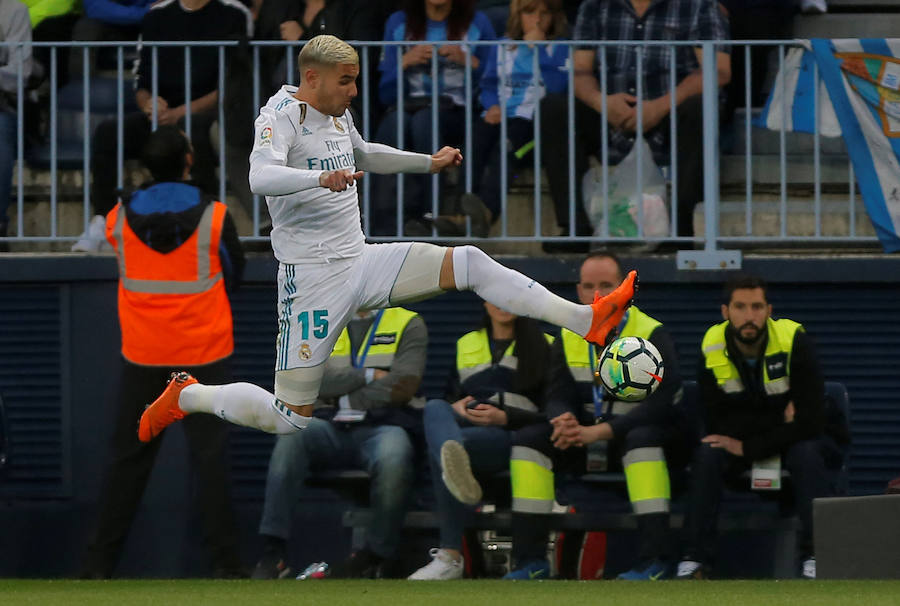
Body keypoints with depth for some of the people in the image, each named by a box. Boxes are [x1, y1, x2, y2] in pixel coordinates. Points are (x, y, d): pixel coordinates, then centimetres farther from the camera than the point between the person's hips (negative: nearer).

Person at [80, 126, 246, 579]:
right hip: (203, 350, -2)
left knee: (128, 456, 8)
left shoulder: (120, 217, -3)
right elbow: (233, 277, 5)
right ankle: (224, 560, -3)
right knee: (209, 456, 0)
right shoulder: (213, 216, -8)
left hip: (142, 354, 2)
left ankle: (100, 561, 8)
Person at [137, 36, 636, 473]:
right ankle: (186, 396, 18)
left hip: (361, 262, 7)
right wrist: (322, 178, -52)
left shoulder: (337, 115, 11)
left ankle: (588, 320, -15)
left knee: (470, 263, -9)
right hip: (313, 277, -7)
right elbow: (261, 177, -36)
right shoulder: (281, 118, -15)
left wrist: (428, 163, 30)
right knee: (290, 419, -5)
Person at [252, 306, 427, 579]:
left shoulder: (408, 324, 11)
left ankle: (377, 555, -15)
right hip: (332, 427, 3)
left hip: (384, 425, -3)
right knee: (291, 434, -31)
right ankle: (273, 553, -34)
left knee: (393, 459, -38)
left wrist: (342, 396, 0)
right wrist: (370, 376, -4)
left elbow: (403, 388, -5)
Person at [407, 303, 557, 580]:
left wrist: (503, 417, -10)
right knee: (435, 408, -31)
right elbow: (450, 396, 26)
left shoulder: (545, 346, 17)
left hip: (515, 437, -3)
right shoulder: (465, 345, 28)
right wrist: (456, 408, 1)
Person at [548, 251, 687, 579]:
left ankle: (656, 557, -42)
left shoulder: (653, 336, -11)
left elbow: (659, 404, -22)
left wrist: (598, 431, -31)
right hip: (588, 448, 5)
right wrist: (564, 423, -26)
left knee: (641, 436, -39)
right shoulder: (568, 339, 7)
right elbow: (559, 397, 0)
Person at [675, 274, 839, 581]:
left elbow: (810, 422, -26)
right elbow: (717, 424, -14)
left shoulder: (794, 342, -21)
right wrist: (779, 419, -23)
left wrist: (747, 447, -28)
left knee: (806, 452, -34)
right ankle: (695, 561, -29)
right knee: (707, 453, -28)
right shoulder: (712, 349, -13)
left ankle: (815, 560, -35)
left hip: (791, 440, -2)